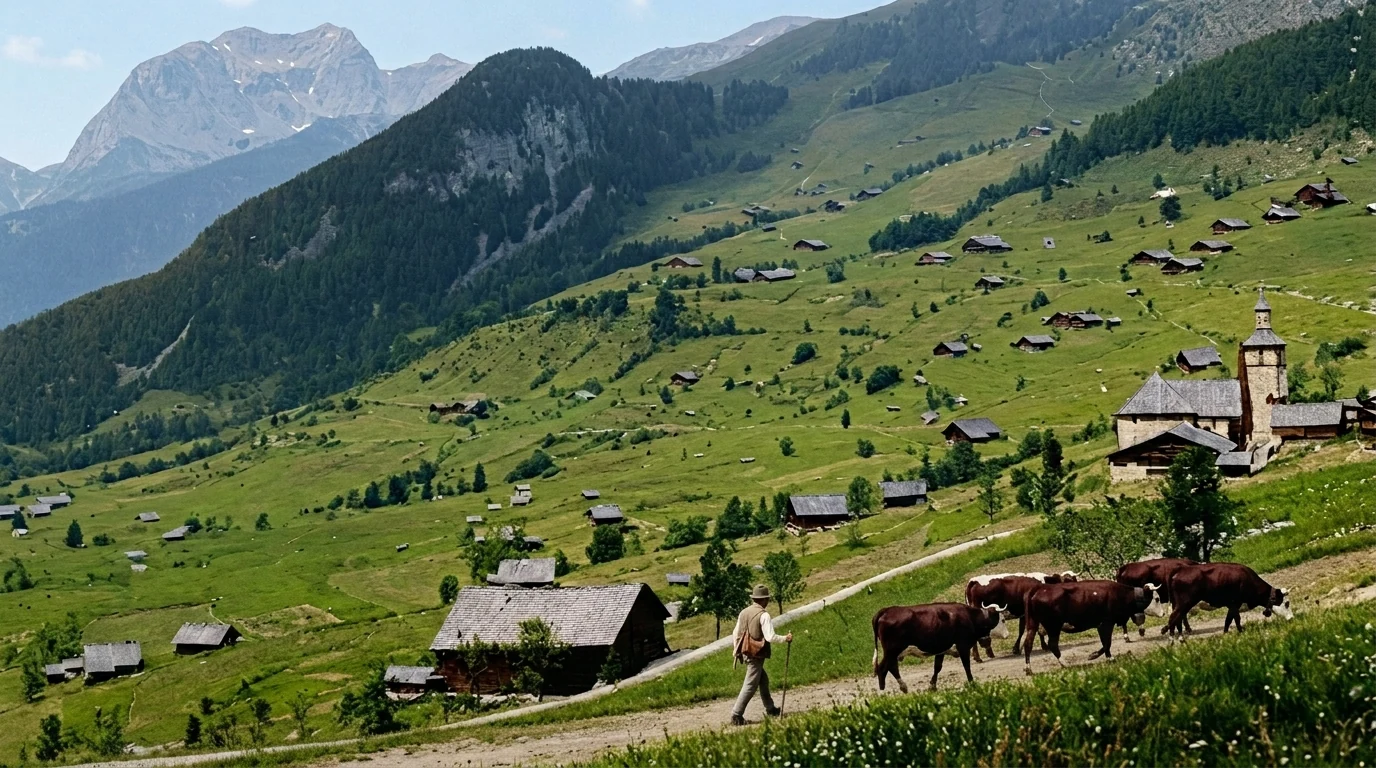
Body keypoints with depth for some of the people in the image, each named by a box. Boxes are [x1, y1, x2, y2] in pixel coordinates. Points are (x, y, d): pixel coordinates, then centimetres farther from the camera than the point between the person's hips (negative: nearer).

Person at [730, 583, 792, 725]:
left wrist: (737, 650, 24)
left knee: (763, 680, 22)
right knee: (750, 686, -3)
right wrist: (785, 638, -5)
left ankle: (770, 709, 33)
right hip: (756, 654, -8)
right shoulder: (763, 615, -15)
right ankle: (736, 716, -5)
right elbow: (770, 637, -20)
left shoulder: (744, 612, 6)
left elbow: (735, 634, 12)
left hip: (745, 653, 8)